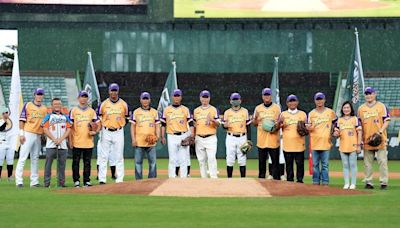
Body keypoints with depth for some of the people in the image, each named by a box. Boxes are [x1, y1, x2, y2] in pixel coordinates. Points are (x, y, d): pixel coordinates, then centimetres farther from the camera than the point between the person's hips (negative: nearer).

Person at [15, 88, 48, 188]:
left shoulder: (44, 109, 14)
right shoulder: (27, 105, 1)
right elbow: (22, 120, -2)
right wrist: (21, 134, -10)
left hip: (38, 135, 5)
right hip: (28, 134, -5)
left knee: (35, 159, 8)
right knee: (23, 157, -9)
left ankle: (34, 181, 10)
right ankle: (19, 181, -11)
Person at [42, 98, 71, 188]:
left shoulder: (65, 117, 16)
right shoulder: (48, 116, 8)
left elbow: (68, 130, 9)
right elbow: (45, 129, -1)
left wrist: (61, 139, -6)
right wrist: (54, 139, -11)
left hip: (63, 144, 2)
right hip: (51, 144, -2)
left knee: (62, 163, 0)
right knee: (48, 163, -6)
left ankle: (61, 182, 4)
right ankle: (47, 182, -4)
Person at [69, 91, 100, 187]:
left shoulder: (92, 111, 11)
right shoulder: (73, 110, 4)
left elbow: (98, 124, 11)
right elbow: (70, 126, 2)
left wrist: (95, 131, -10)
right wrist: (70, 140, -4)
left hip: (88, 142, 2)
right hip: (77, 142, -2)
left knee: (87, 162, 5)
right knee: (76, 162, 0)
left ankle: (87, 181, 10)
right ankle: (76, 180, 6)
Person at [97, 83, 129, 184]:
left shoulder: (123, 104, 3)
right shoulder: (103, 104, 1)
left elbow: (127, 118, 12)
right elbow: (98, 118, 7)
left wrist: (120, 125, 3)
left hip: (118, 132, 1)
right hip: (106, 132, 0)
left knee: (119, 157, 2)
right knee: (104, 156, -2)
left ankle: (120, 179, 5)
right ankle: (102, 179, 1)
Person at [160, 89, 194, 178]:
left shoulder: (185, 109, 9)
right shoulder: (167, 110, 9)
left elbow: (190, 123, 4)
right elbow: (163, 124, 9)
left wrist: (192, 135, -8)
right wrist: (162, 136, 1)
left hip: (184, 136, 0)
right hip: (172, 137, 0)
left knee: (184, 159, -2)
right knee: (172, 159, -1)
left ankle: (183, 178, 1)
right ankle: (171, 178, 2)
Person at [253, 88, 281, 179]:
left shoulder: (277, 107, 5)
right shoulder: (258, 108, 11)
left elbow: (281, 122, 4)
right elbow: (254, 123, 12)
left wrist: (276, 128, -16)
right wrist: (256, 118, -10)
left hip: (273, 138, -2)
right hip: (261, 139, 2)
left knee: (275, 161, -4)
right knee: (261, 161, 5)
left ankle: (276, 179, -2)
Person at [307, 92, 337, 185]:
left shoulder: (330, 112, 7)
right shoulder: (311, 113, 8)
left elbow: (336, 123, 17)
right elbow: (309, 127, 7)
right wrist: (308, 128, -16)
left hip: (325, 142, -1)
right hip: (314, 142, 1)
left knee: (325, 164, -1)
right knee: (315, 164, 2)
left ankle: (325, 182, 3)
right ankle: (315, 182, 7)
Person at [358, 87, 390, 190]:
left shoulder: (381, 106, 3)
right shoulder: (361, 108, 12)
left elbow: (386, 121, -1)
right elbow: (359, 124, 16)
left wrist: (380, 132, -16)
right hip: (367, 139, 3)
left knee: (382, 161, -5)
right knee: (367, 162, 4)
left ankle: (384, 182, -1)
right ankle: (368, 182, 9)